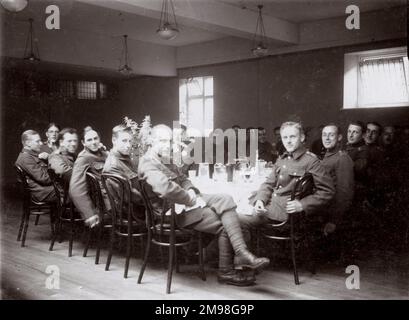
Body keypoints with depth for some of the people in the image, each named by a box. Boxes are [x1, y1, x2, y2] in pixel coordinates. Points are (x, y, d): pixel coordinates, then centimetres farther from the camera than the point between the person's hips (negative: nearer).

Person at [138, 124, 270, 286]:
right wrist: (191, 200, -19)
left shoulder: (166, 159, 17)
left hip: (184, 202, 10)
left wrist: (193, 193, 0)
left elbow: (182, 179, 23)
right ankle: (226, 272, -2)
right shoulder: (149, 163, -16)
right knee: (224, 224, -14)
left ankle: (241, 253, -13)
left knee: (225, 200, -8)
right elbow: (166, 188, -33)